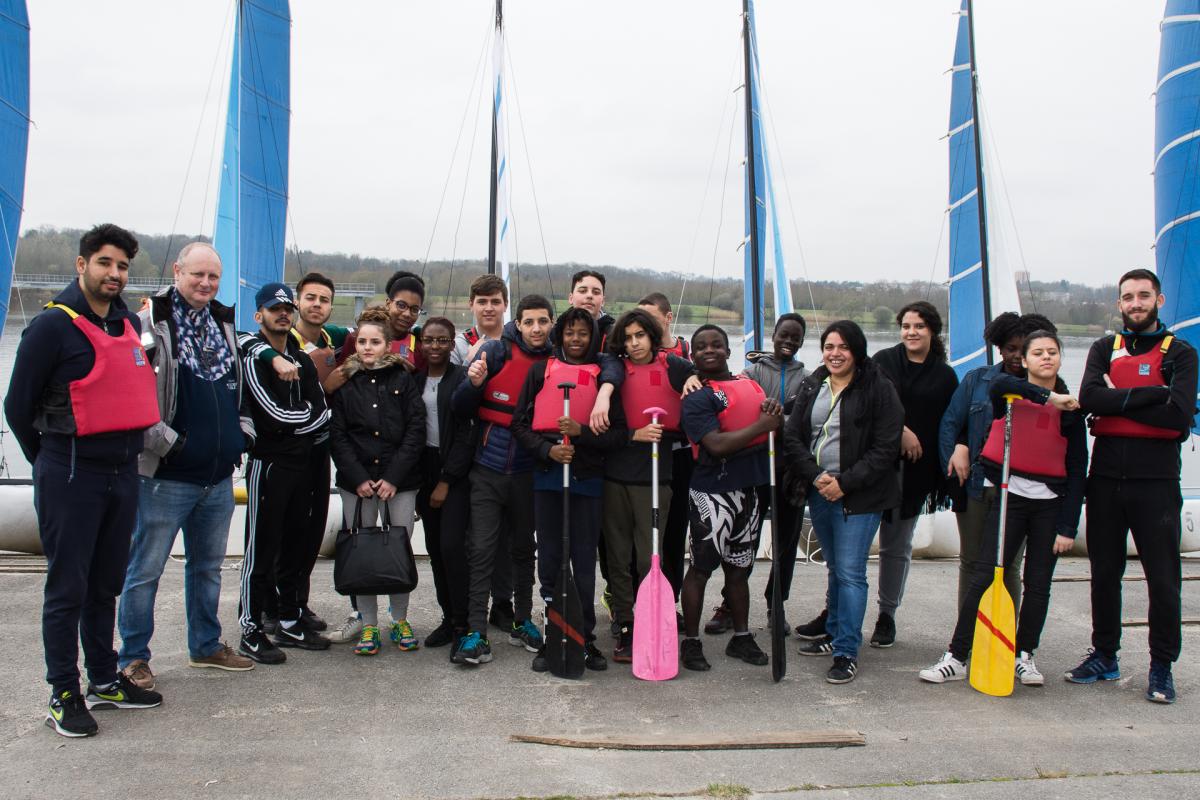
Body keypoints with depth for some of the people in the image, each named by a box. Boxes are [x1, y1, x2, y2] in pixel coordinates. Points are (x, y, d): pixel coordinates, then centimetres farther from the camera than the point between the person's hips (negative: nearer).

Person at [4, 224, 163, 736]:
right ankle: (63, 695, 12)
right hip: (71, 477, -6)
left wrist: (126, 454, 15)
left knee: (106, 583, 15)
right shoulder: (54, 325, -10)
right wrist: (51, 463, 4)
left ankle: (104, 681, 27)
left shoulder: (130, 324, 10)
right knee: (68, 587, 1)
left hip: (123, 472, 7)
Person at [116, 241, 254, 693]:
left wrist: (241, 431, 11)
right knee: (145, 570, 3)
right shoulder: (150, 324, -10)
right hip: (166, 475, -6)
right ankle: (133, 657, 16)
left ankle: (205, 646, 31)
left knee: (208, 566, 18)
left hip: (219, 477, 7)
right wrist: (164, 439, -17)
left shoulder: (225, 325, 12)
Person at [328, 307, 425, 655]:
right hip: (356, 482, 1)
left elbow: (415, 430, 0)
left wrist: (394, 477, -9)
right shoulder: (344, 382, 6)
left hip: (400, 482, 0)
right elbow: (337, 435, 2)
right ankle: (369, 626, 12)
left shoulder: (404, 379, 5)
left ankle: (400, 621, 16)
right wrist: (358, 479, -9)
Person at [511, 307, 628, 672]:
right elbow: (520, 423, 6)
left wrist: (582, 432, -14)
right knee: (550, 558, 6)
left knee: (585, 560, 3)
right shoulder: (540, 370, 8)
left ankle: (585, 637, 13)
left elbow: (618, 433, 2)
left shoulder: (604, 375, 5)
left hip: (588, 477, -1)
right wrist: (547, 449, -10)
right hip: (547, 476, 1)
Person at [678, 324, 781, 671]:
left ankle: (741, 637, 27)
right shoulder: (697, 398, -10)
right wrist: (761, 425, -19)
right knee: (701, 568, 0)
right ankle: (690, 642, 11)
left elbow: (772, 426, 19)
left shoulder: (751, 386, 12)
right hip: (712, 493, -6)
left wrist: (777, 416, -5)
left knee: (738, 568, 16)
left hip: (748, 489, 6)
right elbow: (716, 444, -21)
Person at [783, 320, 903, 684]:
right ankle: (835, 634, 31)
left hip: (859, 496, -5)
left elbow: (885, 449, -12)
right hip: (819, 491, 5)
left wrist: (845, 483, -15)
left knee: (850, 571, -7)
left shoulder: (878, 388, -8)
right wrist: (815, 476, -10)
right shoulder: (812, 386, 8)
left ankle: (846, 652, 0)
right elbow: (793, 436, 5)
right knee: (835, 568, 18)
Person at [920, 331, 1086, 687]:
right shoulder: (1010, 395, 1)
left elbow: (1077, 471, 3)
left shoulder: (1070, 409, 5)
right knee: (984, 578, -6)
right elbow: (1000, 384, -27)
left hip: (1050, 503, 2)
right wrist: (1048, 397, -27)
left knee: (1038, 584, 7)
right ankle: (955, 657, -1)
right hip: (1010, 496, -2)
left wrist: (1068, 528, -3)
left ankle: (1024, 656, 24)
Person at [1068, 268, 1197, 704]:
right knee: (1104, 572, 11)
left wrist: (1118, 400, -10)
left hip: (1156, 477, -3)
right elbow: (1089, 397, -9)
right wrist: (1151, 394, -16)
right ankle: (1104, 656, 24)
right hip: (1106, 475, 3)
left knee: (1163, 577, 1)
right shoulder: (1104, 349, 11)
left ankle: (1162, 666, 13)